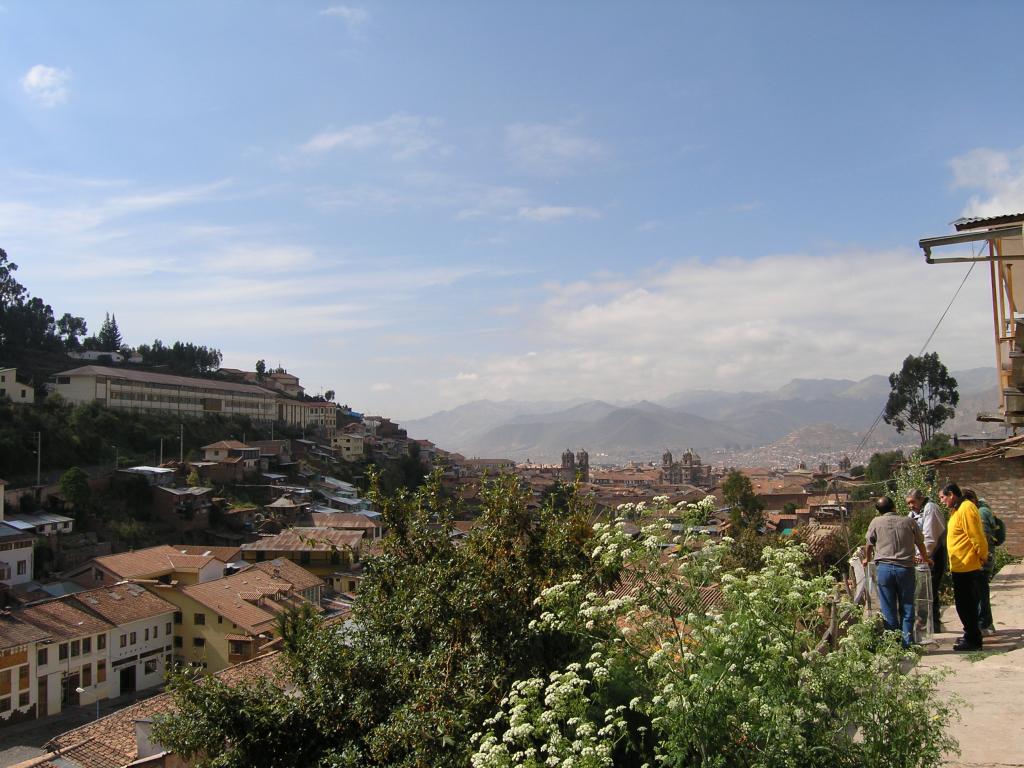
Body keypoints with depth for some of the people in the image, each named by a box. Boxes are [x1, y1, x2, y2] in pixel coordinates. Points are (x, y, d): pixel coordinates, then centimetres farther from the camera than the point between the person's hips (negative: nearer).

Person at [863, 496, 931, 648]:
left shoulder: (876, 522, 6)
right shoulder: (908, 521, 8)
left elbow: (869, 544, 17)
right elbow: (920, 544, 20)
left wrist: (867, 559, 38)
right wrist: (926, 559, 40)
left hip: (884, 568, 0)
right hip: (905, 568, 1)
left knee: (888, 609, 6)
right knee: (907, 608, 9)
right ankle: (907, 644, 6)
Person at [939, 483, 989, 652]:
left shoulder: (966, 509, -19)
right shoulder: (957, 510, 13)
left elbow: (976, 536, -22)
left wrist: (982, 557, -11)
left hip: (967, 567, -10)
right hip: (961, 567, 10)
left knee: (966, 604, -3)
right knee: (964, 604, 18)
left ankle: (973, 640, 5)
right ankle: (971, 636, 29)